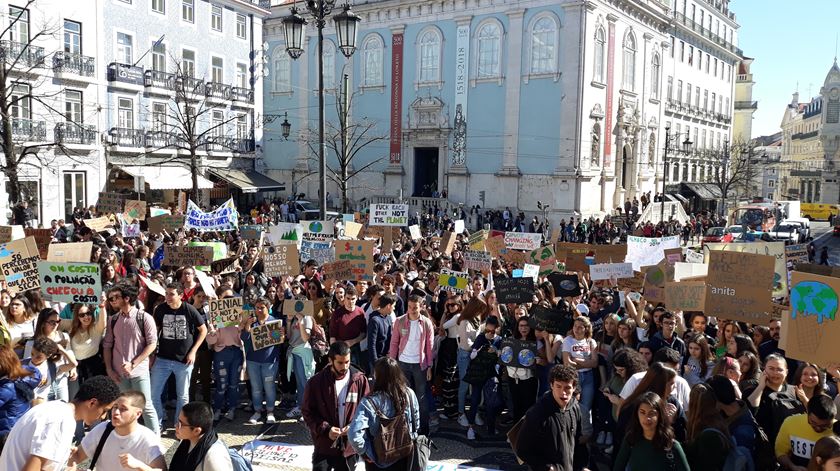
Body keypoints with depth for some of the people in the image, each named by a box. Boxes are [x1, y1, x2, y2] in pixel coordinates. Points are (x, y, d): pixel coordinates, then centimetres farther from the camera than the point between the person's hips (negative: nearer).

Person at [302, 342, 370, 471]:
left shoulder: (360, 380, -5)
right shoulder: (316, 382, -8)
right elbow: (308, 412, -3)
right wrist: (325, 429, -16)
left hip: (350, 446, 1)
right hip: (324, 446, -1)